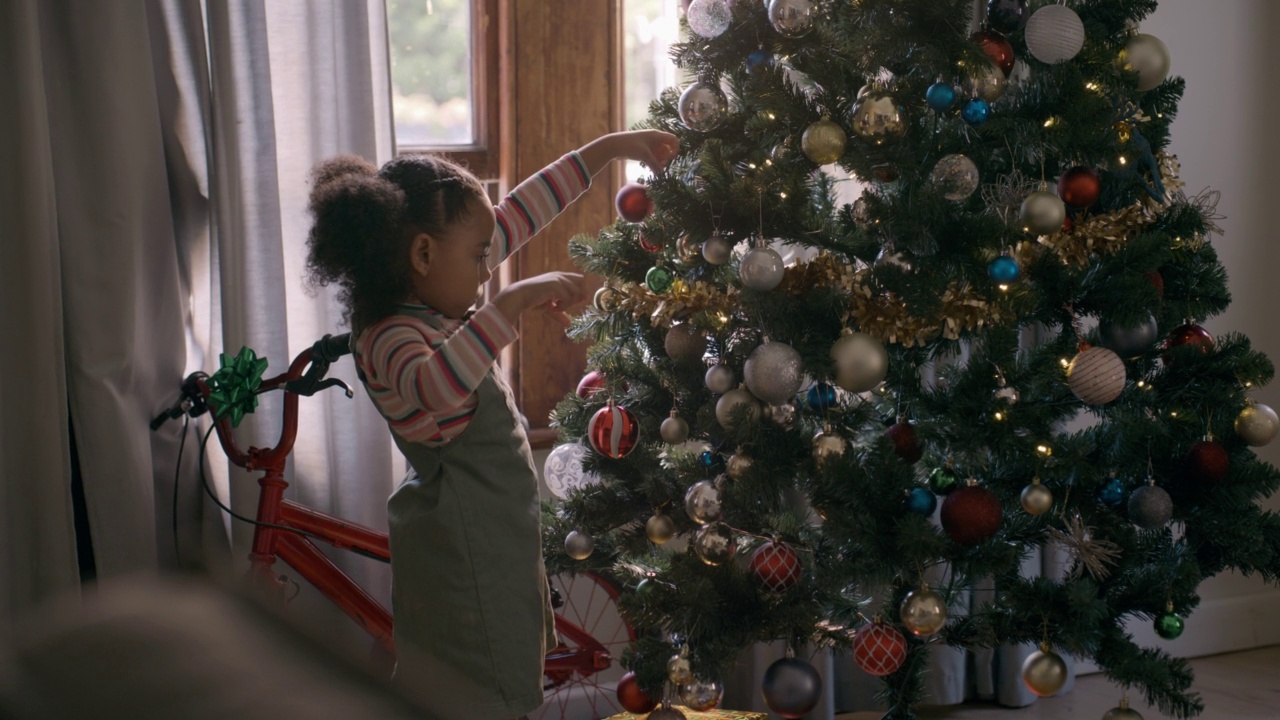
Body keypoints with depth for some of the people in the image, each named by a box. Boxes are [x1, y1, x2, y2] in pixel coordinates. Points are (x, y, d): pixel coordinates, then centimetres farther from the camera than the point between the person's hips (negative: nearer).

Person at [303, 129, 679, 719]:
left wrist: (610, 149, 15)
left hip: (498, 532, 10)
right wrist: (515, 301, -43)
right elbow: (438, 385, -46)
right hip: (462, 548, -10)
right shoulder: (389, 336, -22)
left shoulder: (433, 300, 5)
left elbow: (519, 214, 12)